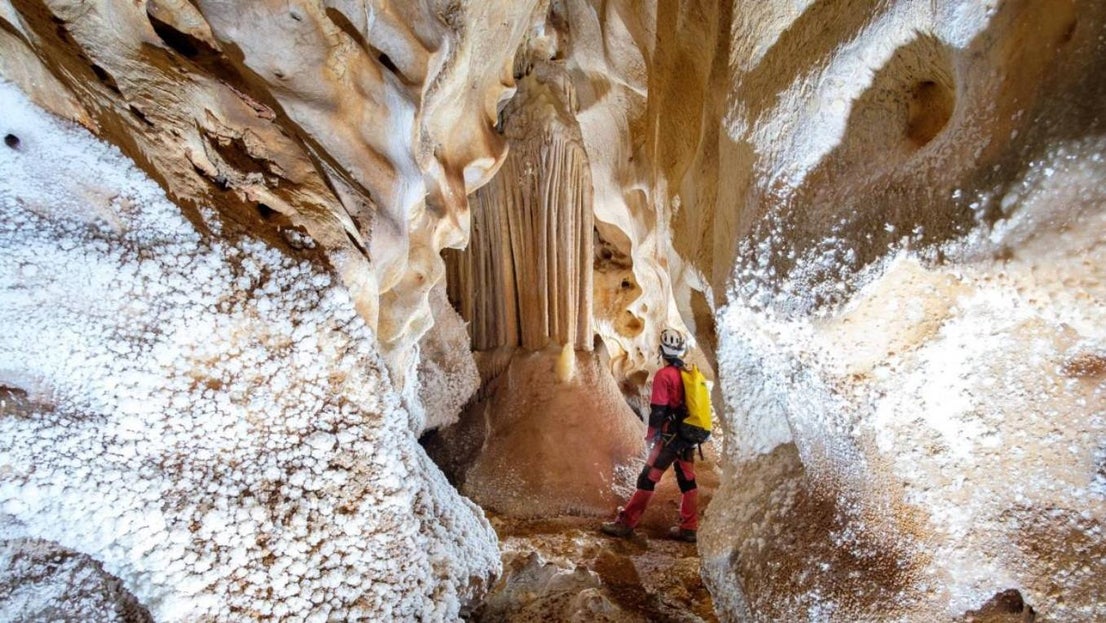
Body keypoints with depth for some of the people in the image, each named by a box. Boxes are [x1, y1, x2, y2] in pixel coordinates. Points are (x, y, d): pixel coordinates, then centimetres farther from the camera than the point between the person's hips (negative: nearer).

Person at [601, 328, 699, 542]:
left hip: (670, 436, -7)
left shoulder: (664, 375, -13)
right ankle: (689, 528, 17)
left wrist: (651, 435, -6)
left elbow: (658, 410, -16)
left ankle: (626, 522, 4)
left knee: (648, 479, -2)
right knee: (687, 480, 11)